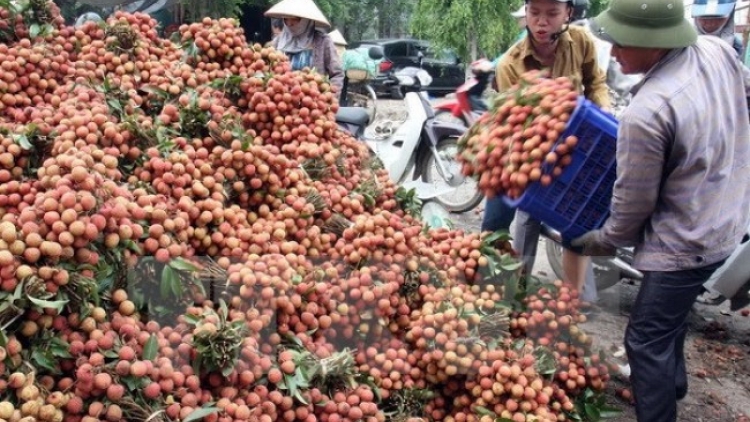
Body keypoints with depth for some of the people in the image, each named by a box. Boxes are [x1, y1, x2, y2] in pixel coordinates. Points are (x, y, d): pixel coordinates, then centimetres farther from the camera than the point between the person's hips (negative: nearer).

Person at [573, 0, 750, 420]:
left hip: (684, 243, -10)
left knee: (647, 339, 4)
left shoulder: (645, 113, -31)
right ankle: (671, 382, 53)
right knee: (671, 315, 30)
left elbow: (634, 202, -19)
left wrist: (601, 241, 0)